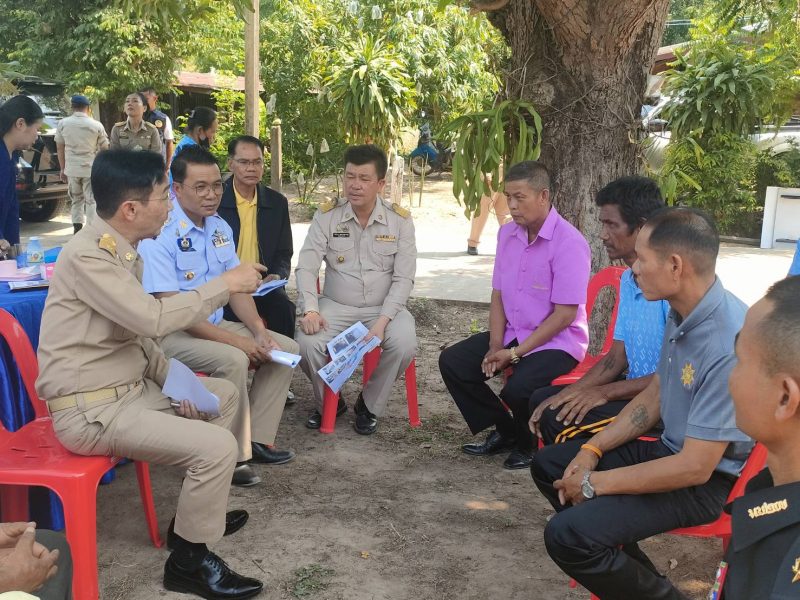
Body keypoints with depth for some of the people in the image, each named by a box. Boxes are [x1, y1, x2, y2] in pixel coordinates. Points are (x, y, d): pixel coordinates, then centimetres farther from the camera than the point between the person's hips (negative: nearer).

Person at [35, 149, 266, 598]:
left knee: (225, 394, 17)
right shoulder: (88, 255, -22)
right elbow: (153, 319, -30)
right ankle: (189, 560, 1)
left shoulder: (124, 249, 7)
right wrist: (225, 284, -20)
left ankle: (196, 511, 27)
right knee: (217, 446, -20)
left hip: (131, 386, 10)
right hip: (90, 409, -10)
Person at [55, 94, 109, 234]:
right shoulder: (97, 125, -5)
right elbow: (104, 149, 2)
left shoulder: (63, 124, 0)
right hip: (91, 169, -2)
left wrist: (63, 169, 14)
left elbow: (60, 148, 6)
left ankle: (77, 230, 13)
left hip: (71, 169, 2)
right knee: (91, 201, 3)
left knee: (76, 200, 16)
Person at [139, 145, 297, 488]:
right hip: (171, 333, -8)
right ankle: (233, 455, -14)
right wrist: (234, 339, -24)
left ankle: (256, 440, 4)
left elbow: (236, 288, 10)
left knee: (285, 348, -2)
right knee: (233, 360, -31)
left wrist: (258, 331, -8)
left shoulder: (220, 228, 6)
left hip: (215, 325, 8)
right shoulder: (160, 233, -19)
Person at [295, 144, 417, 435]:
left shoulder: (400, 219, -3)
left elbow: (403, 278, -6)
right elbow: (306, 266, -4)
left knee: (403, 345, -30)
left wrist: (382, 321, -20)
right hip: (335, 306, 1)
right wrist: (310, 309, -22)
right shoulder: (327, 215, -2)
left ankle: (369, 405, 0)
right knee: (307, 343, -27)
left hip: (384, 308, 0)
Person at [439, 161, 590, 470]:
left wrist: (515, 353, -19)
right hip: (512, 334, 8)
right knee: (452, 361, -6)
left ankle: (530, 445, 3)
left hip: (557, 341, -8)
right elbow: (498, 295, 9)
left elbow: (565, 314, -20)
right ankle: (505, 432, 11)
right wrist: (495, 346, -5)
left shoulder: (569, 242, -19)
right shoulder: (507, 233, 5)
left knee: (518, 388, -32)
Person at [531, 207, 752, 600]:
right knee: (548, 465, 12)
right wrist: (592, 450, 2)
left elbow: (695, 467, -28)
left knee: (568, 535, -24)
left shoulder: (729, 345, -32)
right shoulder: (682, 312, -3)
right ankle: (621, 565, 20)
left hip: (710, 479, -9)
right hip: (673, 450, 9)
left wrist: (596, 484, -18)